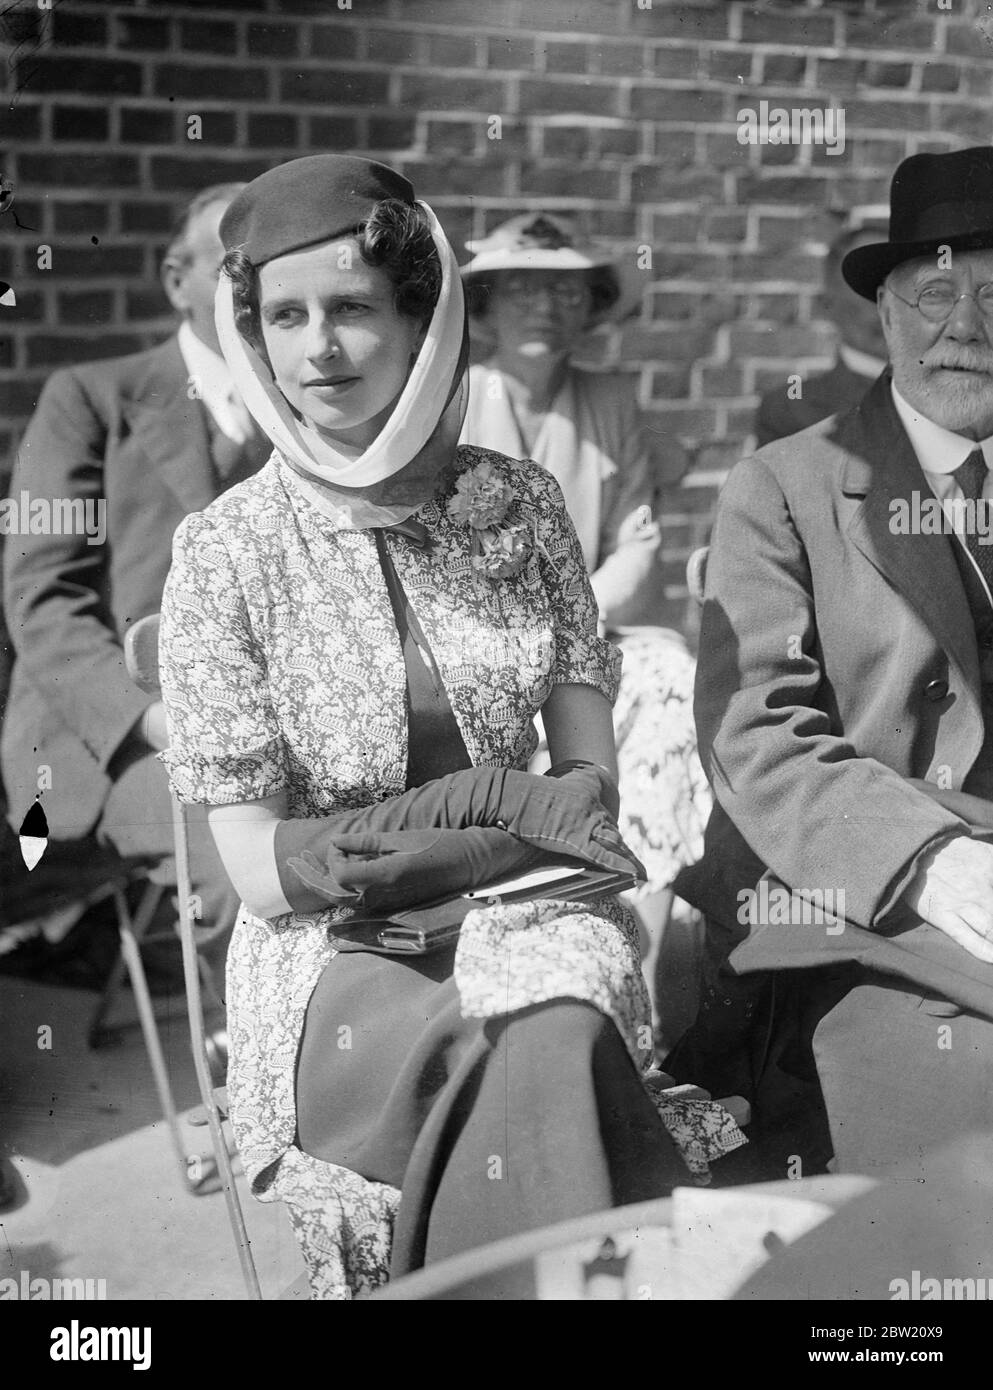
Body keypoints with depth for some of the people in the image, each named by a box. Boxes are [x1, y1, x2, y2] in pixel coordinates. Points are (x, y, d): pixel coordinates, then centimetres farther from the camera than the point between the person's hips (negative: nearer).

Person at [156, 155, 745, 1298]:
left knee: (556, 1030, -30)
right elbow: (259, 866, -7)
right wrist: (514, 812, -13)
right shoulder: (228, 549, -6)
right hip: (332, 951, -2)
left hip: (527, 911, 2)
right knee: (530, 1067, -30)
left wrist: (389, 843, -13)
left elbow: (591, 777, 2)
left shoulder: (519, 504, 2)